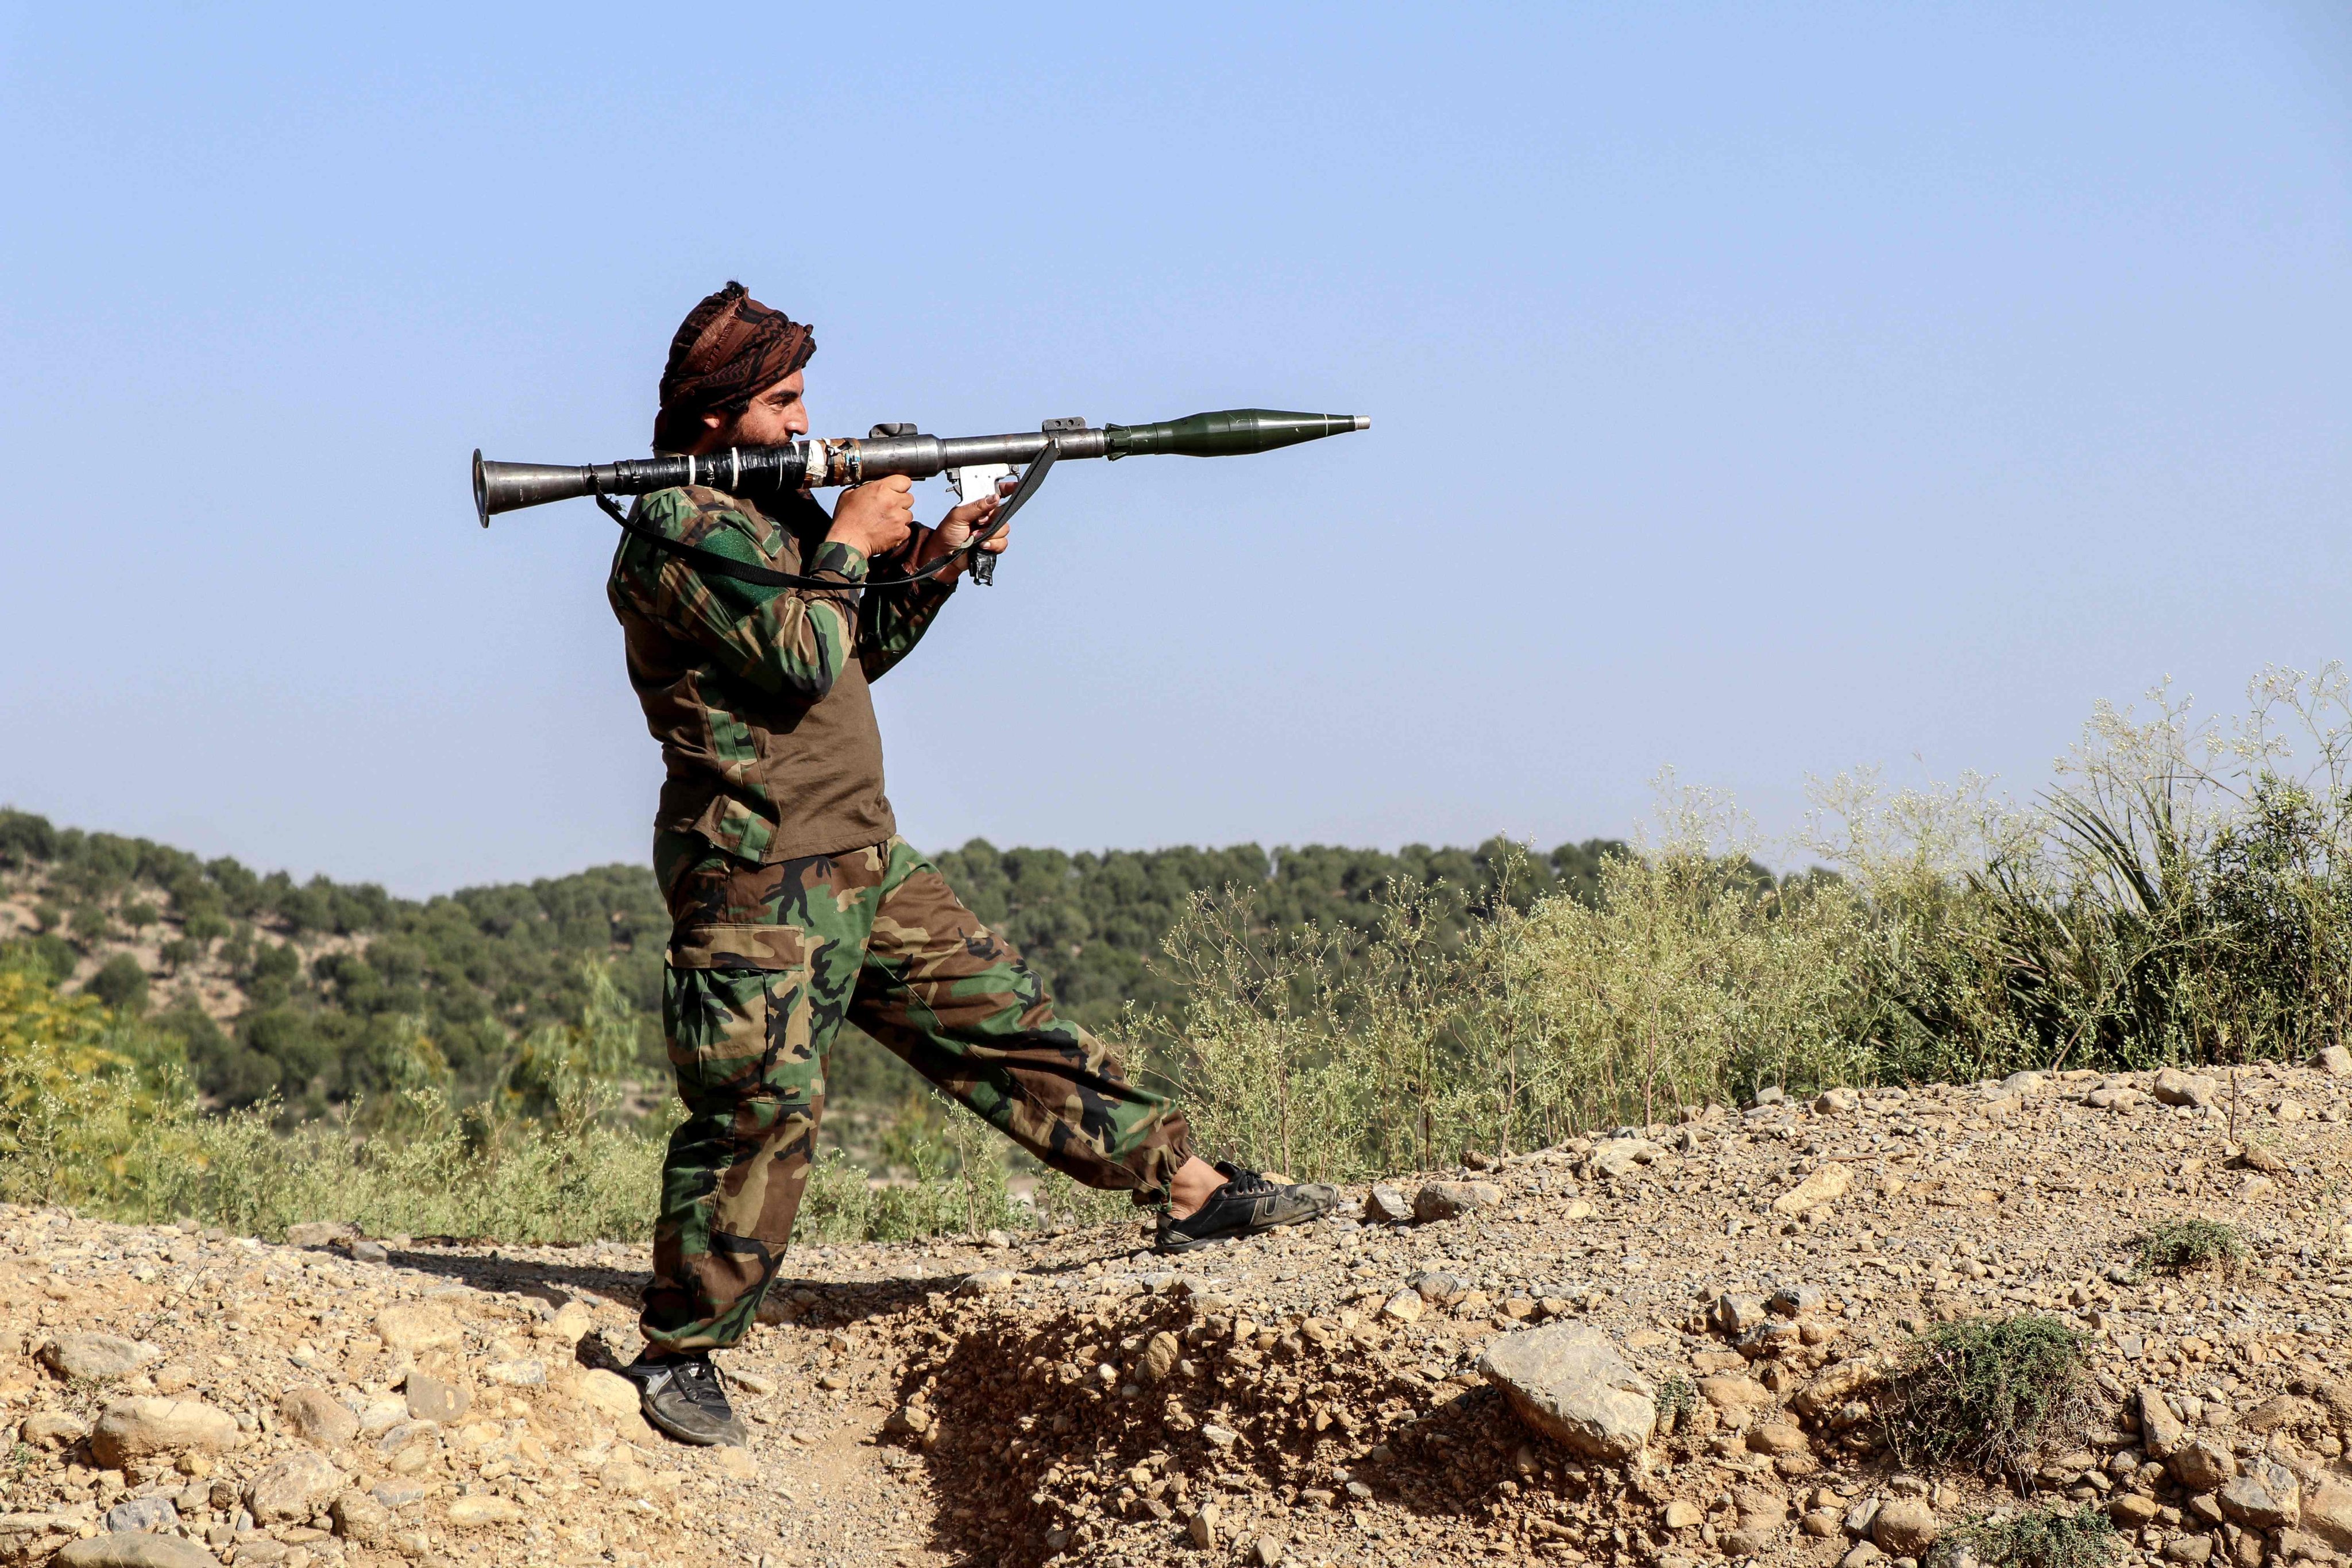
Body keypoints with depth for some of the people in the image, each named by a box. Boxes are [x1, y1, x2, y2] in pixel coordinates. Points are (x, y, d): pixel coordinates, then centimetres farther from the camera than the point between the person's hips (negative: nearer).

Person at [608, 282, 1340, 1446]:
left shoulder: (776, 504, 16)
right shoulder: (673, 529, -13)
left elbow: (856, 652, 23)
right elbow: (801, 658, -23)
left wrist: (932, 560, 8)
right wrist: (851, 538, -9)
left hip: (866, 863, 9)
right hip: (756, 880, -9)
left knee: (1007, 1024, 7)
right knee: (758, 1113, -8)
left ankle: (1188, 1188, 9)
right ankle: (677, 1355, 4)